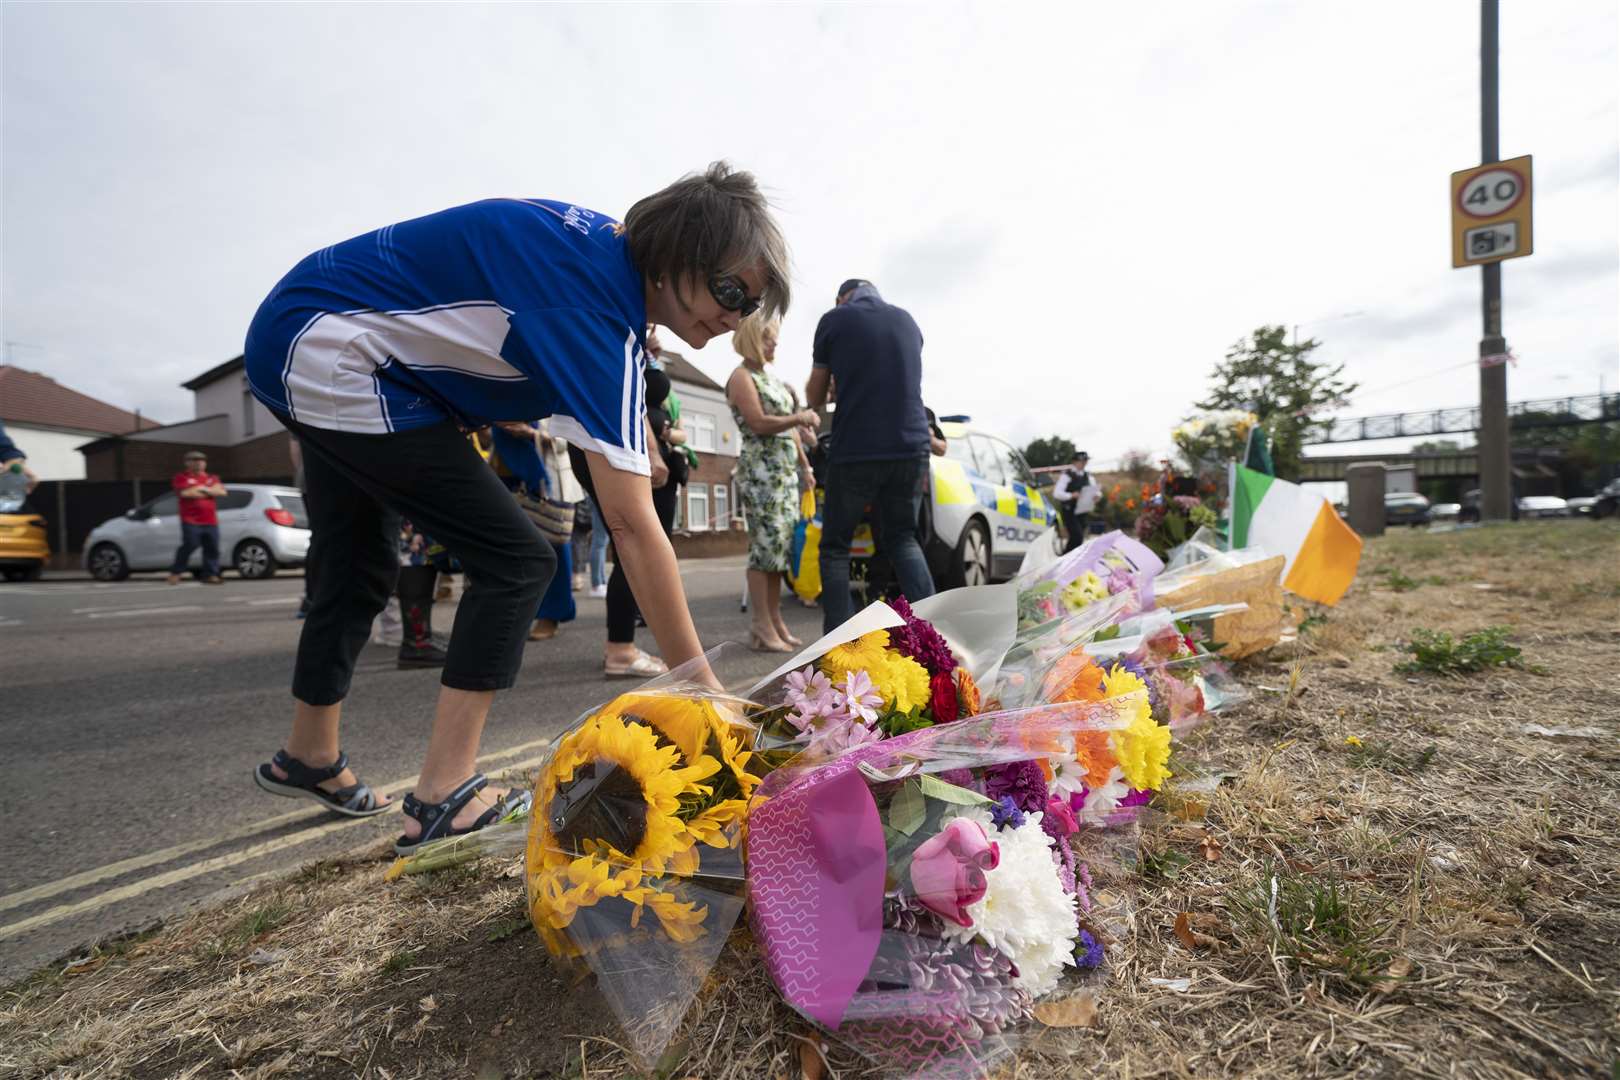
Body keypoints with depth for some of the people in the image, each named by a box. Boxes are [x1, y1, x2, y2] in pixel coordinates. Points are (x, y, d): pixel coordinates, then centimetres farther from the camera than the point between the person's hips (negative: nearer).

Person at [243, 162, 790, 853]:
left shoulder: (607, 245, 0)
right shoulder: (599, 313, -27)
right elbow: (633, 527, -33)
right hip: (332, 360, -10)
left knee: (358, 567, 20)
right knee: (515, 560, -13)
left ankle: (308, 757, 40)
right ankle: (443, 798, -6)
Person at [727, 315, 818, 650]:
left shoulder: (773, 379, 21)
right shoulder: (741, 377, -3)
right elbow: (759, 423, -15)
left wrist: (805, 467, 16)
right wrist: (799, 418, -13)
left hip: (786, 470, 8)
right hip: (760, 470, -8)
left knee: (782, 544, 5)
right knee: (767, 544, -10)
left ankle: (775, 621, 10)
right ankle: (762, 626, -6)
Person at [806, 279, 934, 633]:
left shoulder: (834, 319, 4)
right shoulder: (907, 320, 16)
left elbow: (815, 399, 10)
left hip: (855, 451, -4)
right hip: (911, 446, 4)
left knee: (835, 545, 10)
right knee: (902, 537, 19)